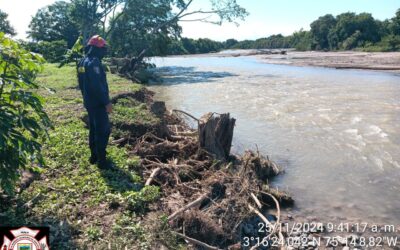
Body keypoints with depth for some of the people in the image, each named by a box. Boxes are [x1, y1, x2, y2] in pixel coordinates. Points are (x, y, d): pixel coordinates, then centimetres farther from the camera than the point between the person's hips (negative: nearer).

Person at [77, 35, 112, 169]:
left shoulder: (82, 62, 11)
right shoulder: (94, 62, -20)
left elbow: (82, 83, 18)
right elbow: (98, 85, -25)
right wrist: (107, 102, -21)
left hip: (88, 102, 10)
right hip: (98, 103, -10)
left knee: (94, 129, 18)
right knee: (103, 130, -3)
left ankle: (94, 156, 28)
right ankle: (101, 160, 1)